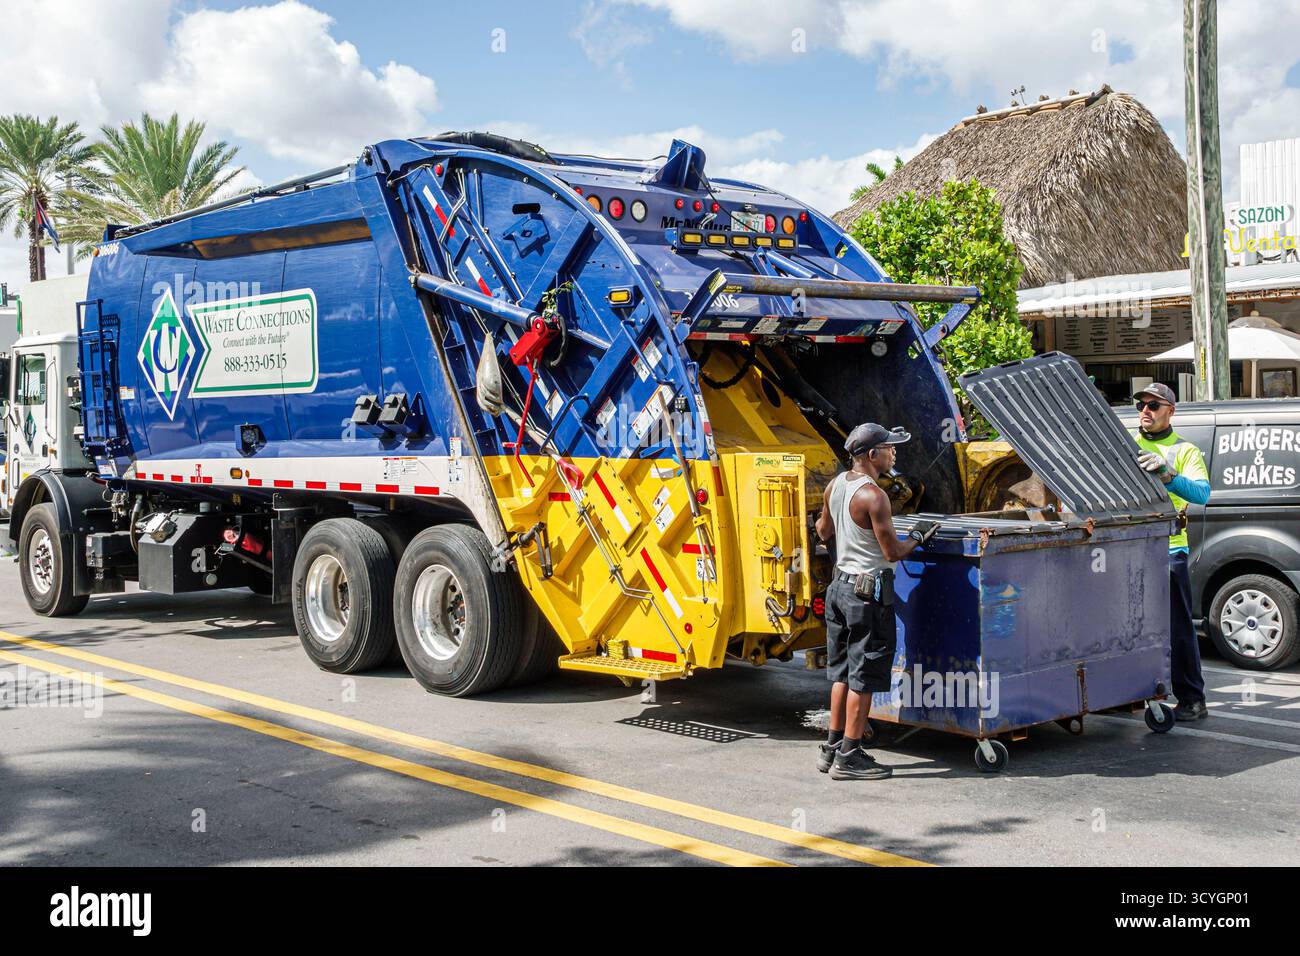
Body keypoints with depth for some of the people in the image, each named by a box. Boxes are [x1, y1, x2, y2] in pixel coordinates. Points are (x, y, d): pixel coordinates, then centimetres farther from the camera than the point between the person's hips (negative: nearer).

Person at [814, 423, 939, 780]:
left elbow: (824, 533, 20)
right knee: (864, 677, -1)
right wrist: (918, 537, 0)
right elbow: (893, 552, -17)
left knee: (842, 672, 16)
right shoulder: (873, 496, -20)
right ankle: (848, 757, 4)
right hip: (869, 593, -9)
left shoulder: (835, 485, 6)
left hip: (840, 586, 9)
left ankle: (832, 747, 23)